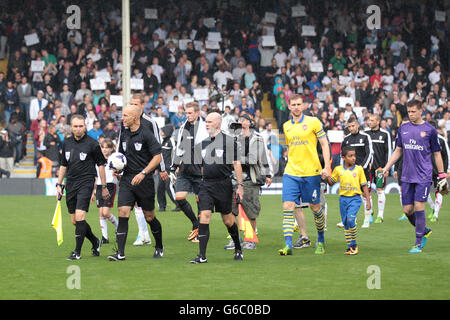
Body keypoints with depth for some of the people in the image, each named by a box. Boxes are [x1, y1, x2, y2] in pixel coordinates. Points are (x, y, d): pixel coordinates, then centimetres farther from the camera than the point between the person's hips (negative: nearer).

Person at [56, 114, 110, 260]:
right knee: (75, 221, 7)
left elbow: (101, 164, 1)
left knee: (80, 217, -17)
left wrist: (103, 186, 1)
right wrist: (59, 184, 14)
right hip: (70, 184, 6)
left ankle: (77, 252, -11)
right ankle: (95, 242, 29)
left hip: (86, 183, -6)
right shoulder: (66, 143, 9)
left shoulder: (92, 144, -6)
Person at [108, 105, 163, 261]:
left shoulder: (146, 134, -11)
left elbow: (157, 157, -13)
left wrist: (143, 173, -19)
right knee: (123, 213, -9)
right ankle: (120, 253, -10)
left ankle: (159, 247, 29)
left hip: (144, 181, -5)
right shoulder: (124, 134, 9)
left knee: (149, 217, 5)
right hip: (127, 179, 5)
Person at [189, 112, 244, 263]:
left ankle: (238, 249, 28)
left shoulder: (229, 141, -5)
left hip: (223, 184, -4)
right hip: (206, 185, 4)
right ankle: (202, 256, -11)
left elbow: (236, 164, -4)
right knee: (204, 216, -9)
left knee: (227, 219, 5)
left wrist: (240, 185, -8)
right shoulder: (203, 143, 11)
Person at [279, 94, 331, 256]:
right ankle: (288, 245, -15)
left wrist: (327, 167, -9)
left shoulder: (313, 122, -1)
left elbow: (324, 144, 0)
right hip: (291, 173, 3)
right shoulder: (286, 126, 12)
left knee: (315, 207, 7)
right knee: (287, 207, -11)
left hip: (311, 172, -3)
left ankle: (321, 240, 29)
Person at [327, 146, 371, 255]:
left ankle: (354, 244, -6)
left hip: (355, 198, -3)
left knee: (350, 219, -21)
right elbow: (331, 182, 15)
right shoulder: (338, 169, 5)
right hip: (343, 198, 3)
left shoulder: (359, 169, 1)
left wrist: (368, 200, 3)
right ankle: (350, 246, 14)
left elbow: (364, 186, 5)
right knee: (345, 223, 5)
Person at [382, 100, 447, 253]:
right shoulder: (403, 128, 10)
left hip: (423, 177, -4)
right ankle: (424, 231, 27)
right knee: (407, 209, 2)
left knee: (418, 207, -10)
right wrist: (386, 168, 11)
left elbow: (437, 154, 4)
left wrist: (442, 175, 3)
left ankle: (419, 243, -1)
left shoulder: (430, 130, -1)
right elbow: (398, 151, 18)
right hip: (407, 176, 4)